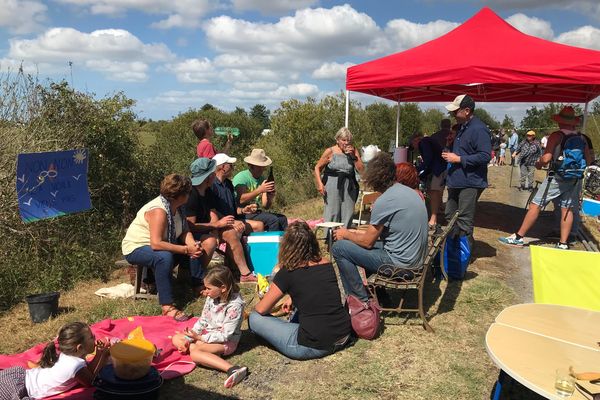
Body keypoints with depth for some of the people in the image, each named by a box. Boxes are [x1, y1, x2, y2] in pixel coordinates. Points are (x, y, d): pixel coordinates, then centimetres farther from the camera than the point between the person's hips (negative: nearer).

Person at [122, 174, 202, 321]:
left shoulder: (176, 206, -3)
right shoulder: (158, 211, -30)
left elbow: (185, 231, -4)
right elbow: (156, 244, -37)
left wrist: (193, 245, -25)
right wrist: (186, 250, -34)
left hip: (156, 245, 9)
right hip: (135, 248, -9)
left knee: (196, 249, -2)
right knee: (164, 257, -39)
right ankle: (167, 307, -37)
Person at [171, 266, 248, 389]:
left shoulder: (235, 306, -24)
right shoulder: (211, 298, -3)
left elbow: (225, 335, -23)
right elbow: (203, 320, 6)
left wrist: (200, 338, -22)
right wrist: (188, 339, -6)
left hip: (226, 341, -8)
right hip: (208, 333, 8)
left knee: (195, 352, -34)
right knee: (176, 338, 2)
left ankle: (233, 369, -41)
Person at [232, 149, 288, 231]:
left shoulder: (262, 179, 13)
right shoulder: (241, 177, -9)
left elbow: (266, 206, 7)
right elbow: (241, 200, -25)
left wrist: (270, 198, -16)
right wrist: (260, 190, -26)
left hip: (256, 212, 8)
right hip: (243, 213, -8)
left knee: (283, 219, -5)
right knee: (272, 219, -23)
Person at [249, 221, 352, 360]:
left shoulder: (287, 274, -10)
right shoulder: (326, 264, 5)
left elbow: (261, 310, 1)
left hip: (316, 347, -7)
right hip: (344, 337, 7)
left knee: (254, 318, 4)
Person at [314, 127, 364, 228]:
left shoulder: (353, 151, 6)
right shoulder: (330, 151, -3)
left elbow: (361, 170, 1)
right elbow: (317, 168, 0)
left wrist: (353, 156, -8)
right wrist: (320, 184, -11)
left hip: (349, 188, 4)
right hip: (333, 187, -3)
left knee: (347, 215, 5)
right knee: (332, 214, -6)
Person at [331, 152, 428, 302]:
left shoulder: (384, 201, -20)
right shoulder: (409, 191, 8)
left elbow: (367, 242, -10)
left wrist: (346, 235, 8)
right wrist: (356, 233, 18)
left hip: (399, 262, -9)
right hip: (416, 257, 9)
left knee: (339, 248, -4)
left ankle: (361, 300, 5)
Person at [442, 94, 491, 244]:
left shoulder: (479, 129, -17)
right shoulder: (463, 127, 15)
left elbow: (485, 156, -24)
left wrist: (458, 159, -21)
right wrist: (451, 154, 13)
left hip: (470, 183, -10)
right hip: (457, 181, 10)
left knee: (464, 221, -5)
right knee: (450, 216, 17)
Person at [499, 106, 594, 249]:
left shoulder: (556, 136, -11)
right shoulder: (582, 138, 5)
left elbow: (546, 158, -19)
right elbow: (589, 160, 10)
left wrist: (539, 164, 1)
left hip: (557, 178, -5)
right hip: (575, 179, 6)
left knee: (535, 205, -1)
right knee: (566, 209, 11)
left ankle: (518, 237, 3)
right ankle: (563, 243, 13)